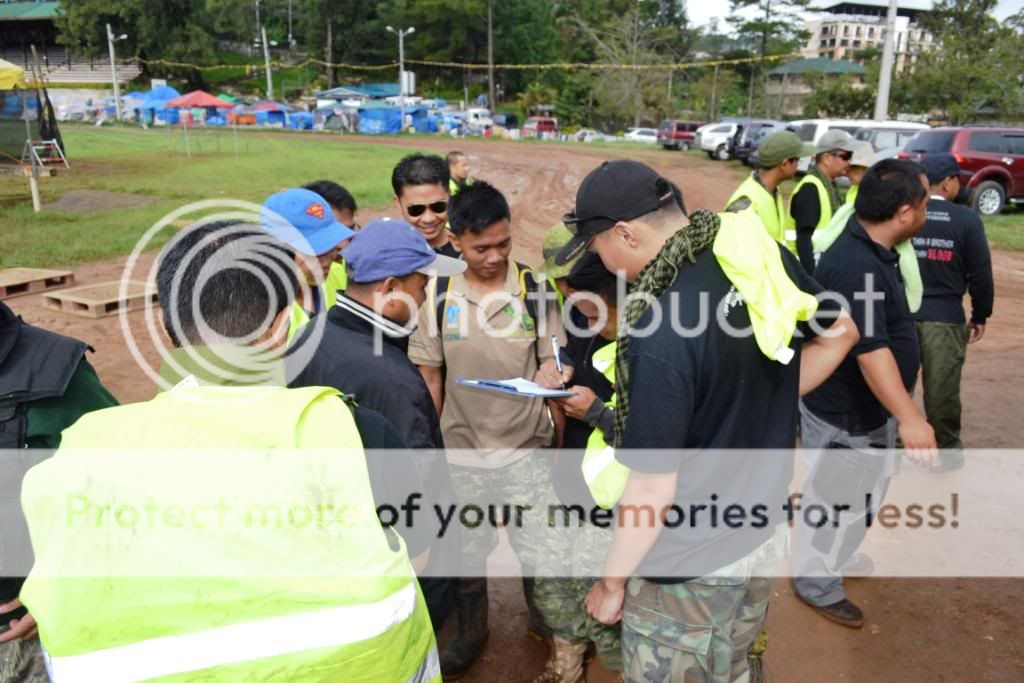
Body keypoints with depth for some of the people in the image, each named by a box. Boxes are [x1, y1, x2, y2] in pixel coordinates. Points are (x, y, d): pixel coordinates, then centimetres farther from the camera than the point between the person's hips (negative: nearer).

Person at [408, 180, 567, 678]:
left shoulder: (535, 291, -7)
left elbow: (553, 364, -2)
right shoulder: (439, 298, -5)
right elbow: (428, 381, 2)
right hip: (461, 451, 1)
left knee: (540, 549, 10)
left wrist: (550, 377, -25)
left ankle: (548, 622, 40)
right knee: (467, 551, 17)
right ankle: (471, 630, 42)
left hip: (526, 449, -1)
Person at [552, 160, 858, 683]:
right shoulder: (764, 254, -9)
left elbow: (652, 490, -25)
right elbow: (840, 334, 9)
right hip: (764, 535, 7)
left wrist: (610, 582, -9)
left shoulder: (661, 334, -31)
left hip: (689, 570, -7)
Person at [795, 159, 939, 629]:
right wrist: (909, 417, -40)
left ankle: (838, 554, 49)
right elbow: (869, 348, -37)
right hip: (844, 412, -10)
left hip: (865, 406, 10)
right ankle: (817, 585, 26)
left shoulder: (869, 251, 3)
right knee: (836, 499, 7)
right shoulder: (856, 266, -32)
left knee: (862, 490, 27)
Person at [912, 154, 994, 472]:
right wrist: (980, 315, 9)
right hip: (945, 316, -2)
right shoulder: (967, 219, -5)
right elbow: (980, 272, -3)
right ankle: (946, 451, 21)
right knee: (942, 387, 7)